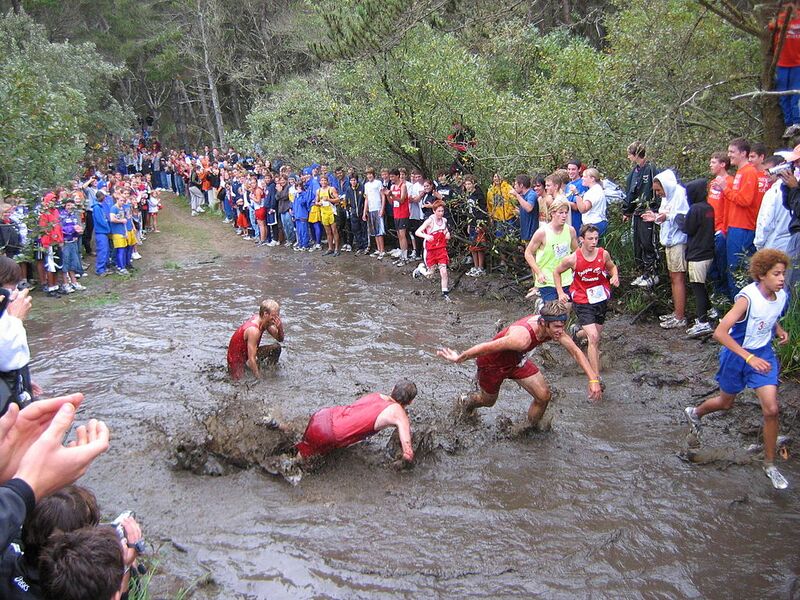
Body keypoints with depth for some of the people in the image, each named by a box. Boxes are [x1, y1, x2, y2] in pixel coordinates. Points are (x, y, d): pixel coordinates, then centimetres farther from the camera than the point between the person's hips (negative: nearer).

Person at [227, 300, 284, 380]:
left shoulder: (264, 321, -8)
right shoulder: (253, 330, -34)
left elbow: (280, 339, 3)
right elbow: (251, 359, -33)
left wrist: (280, 327, -18)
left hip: (248, 353, 9)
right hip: (237, 359, -9)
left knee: (276, 348, -1)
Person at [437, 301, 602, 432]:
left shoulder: (554, 328, -22)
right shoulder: (522, 337, -44)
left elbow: (576, 352, -10)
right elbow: (487, 347, -36)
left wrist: (593, 379, -16)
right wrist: (458, 358, -26)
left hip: (515, 360, 6)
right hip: (492, 362, -6)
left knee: (544, 396, -5)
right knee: (488, 400, 20)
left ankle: (528, 429, 20)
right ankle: (466, 402, 56)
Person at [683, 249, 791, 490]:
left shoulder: (782, 296, -8)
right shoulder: (748, 298, -29)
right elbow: (720, 332, -34)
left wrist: (780, 331, -4)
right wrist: (749, 358, -37)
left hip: (763, 354, 4)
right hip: (737, 355, -4)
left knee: (771, 409, -7)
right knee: (725, 403, 18)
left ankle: (770, 464, 10)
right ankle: (695, 412, 52)